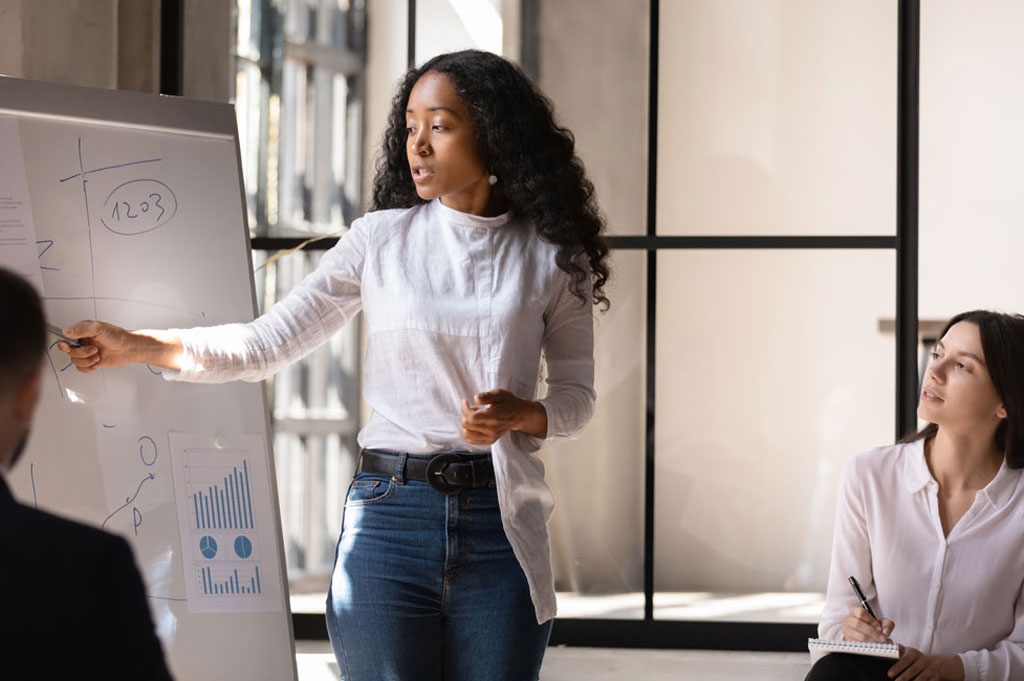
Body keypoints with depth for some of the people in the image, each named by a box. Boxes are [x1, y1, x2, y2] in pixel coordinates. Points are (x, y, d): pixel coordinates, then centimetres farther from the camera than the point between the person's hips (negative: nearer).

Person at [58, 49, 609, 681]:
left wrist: (520, 413, -12)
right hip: (389, 512, 0)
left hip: (500, 525, 0)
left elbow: (576, 394, 10)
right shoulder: (380, 239, 5)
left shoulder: (549, 255, 5)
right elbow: (269, 342, 5)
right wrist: (134, 345, -3)